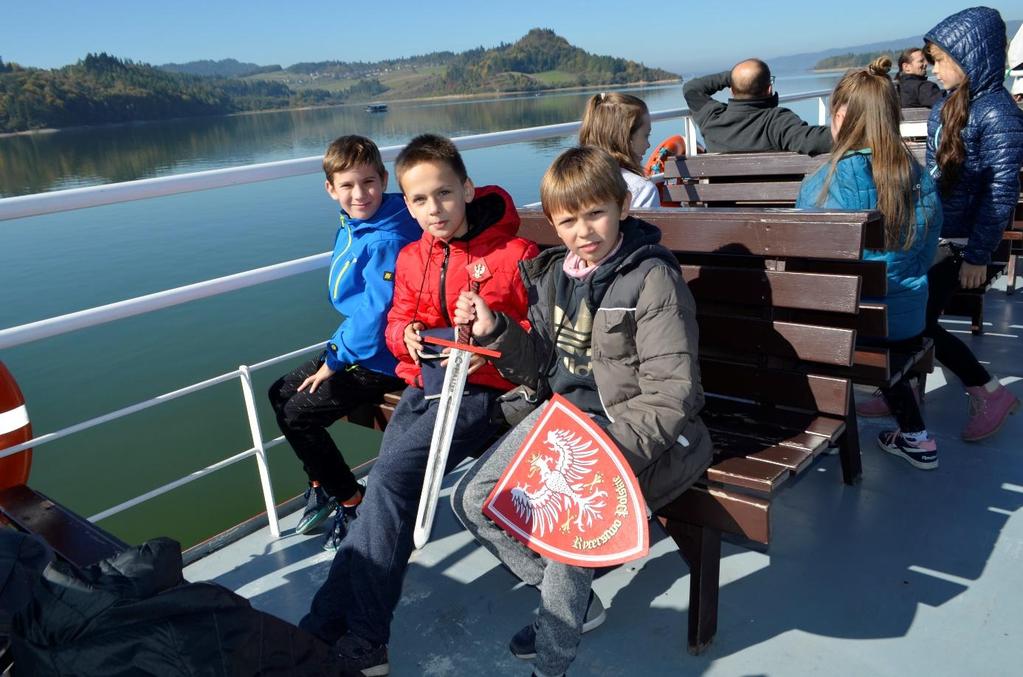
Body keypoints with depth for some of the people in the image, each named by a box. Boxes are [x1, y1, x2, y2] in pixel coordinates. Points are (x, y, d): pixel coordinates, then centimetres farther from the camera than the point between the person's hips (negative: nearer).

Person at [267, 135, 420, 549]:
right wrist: (335, 352, 8)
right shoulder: (350, 229, 4)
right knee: (280, 393, 13)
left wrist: (335, 361, -14)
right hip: (356, 348, 10)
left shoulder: (387, 240, -24)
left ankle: (352, 502, 8)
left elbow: (376, 313, -24)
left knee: (298, 415, -11)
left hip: (381, 359, -10)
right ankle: (322, 483, 28)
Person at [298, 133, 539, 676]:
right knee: (391, 482, -18)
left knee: (392, 474, -24)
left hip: (482, 388, -5)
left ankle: (328, 625, -15)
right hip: (422, 382, 6)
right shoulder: (411, 258, 12)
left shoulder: (514, 255, -4)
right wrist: (407, 335, -4)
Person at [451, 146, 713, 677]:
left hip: (626, 426, -7)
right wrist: (495, 332, -3)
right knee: (472, 499, 1)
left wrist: (612, 449, -31)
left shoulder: (652, 279, -14)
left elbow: (672, 394, -19)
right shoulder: (553, 276, 7)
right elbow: (545, 371, 12)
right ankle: (575, 602, 17)